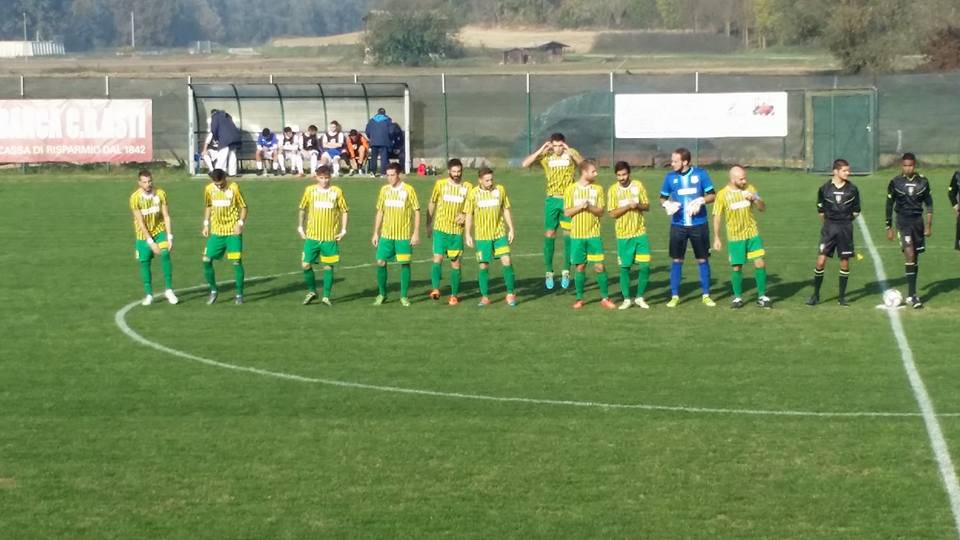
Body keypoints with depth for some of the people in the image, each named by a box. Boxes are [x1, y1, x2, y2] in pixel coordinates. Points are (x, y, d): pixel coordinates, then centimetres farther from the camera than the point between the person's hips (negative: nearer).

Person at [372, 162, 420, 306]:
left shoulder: (408, 190, -6)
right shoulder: (384, 190, 5)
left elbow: (416, 212, -4)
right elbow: (379, 212, 12)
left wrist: (416, 233, -8)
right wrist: (376, 233, 9)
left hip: (404, 235, -3)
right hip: (386, 234, 3)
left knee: (405, 263, -1)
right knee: (380, 262, -1)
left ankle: (404, 296, 10)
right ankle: (382, 294, 15)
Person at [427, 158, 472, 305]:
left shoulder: (467, 187, 2)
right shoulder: (440, 184, 0)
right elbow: (431, 204, 10)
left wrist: (465, 215, -10)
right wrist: (429, 225, 10)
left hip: (457, 231, 1)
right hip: (440, 228, -1)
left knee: (455, 262, 4)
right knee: (438, 258, -16)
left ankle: (454, 295, 11)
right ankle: (435, 289, -19)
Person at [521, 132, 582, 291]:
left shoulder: (571, 154, -3)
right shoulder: (546, 156, -1)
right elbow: (525, 163, -8)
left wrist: (569, 152, -28)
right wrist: (541, 150, -15)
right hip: (552, 199, 1)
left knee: (568, 235, 0)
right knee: (549, 235, 1)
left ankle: (566, 272, 9)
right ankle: (549, 272, 10)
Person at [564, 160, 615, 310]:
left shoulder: (597, 189, 3)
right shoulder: (571, 189, 0)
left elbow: (600, 212, 0)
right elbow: (567, 212, -2)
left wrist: (590, 207, -18)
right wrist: (580, 206, -17)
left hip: (594, 234, 1)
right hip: (577, 235, -1)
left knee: (599, 266, -4)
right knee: (580, 267, 4)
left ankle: (605, 298, 5)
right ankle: (579, 299, 15)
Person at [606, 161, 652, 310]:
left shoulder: (638, 185, 1)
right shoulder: (613, 190, -3)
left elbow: (647, 207, 5)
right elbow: (613, 213, -7)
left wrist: (638, 205, -16)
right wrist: (628, 206, -20)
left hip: (640, 232, 1)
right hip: (623, 234, -1)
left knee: (645, 265, -4)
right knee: (624, 267, 2)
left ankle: (640, 297, 11)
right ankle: (627, 299, 14)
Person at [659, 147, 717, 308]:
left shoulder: (700, 174, -4)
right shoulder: (670, 177, 2)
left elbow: (712, 195, 1)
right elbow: (663, 198, 11)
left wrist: (701, 200, -18)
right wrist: (666, 204, -12)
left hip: (699, 224, -1)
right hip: (678, 225, 1)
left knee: (703, 260, 4)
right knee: (676, 260, 2)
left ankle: (705, 295, 15)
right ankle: (674, 296, 10)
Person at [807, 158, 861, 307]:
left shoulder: (852, 189, 0)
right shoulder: (825, 188, -2)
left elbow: (856, 211, 9)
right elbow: (820, 209, 10)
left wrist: (846, 221, 10)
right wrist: (828, 223, 10)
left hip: (846, 228, 1)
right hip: (829, 227, -1)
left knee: (845, 262, 3)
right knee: (821, 261, -7)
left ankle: (842, 297, 14)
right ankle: (815, 295, 4)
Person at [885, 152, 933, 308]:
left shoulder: (922, 182, 4)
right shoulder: (895, 183, -2)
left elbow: (929, 204, 11)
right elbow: (889, 205, 6)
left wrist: (929, 225, 6)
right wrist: (889, 228, 6)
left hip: (918, 221, 3)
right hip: (903, 221, -3)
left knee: (915, 257, 7)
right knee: (909, 254, -16)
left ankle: (912, 294, 18)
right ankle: (911, 296, -17)